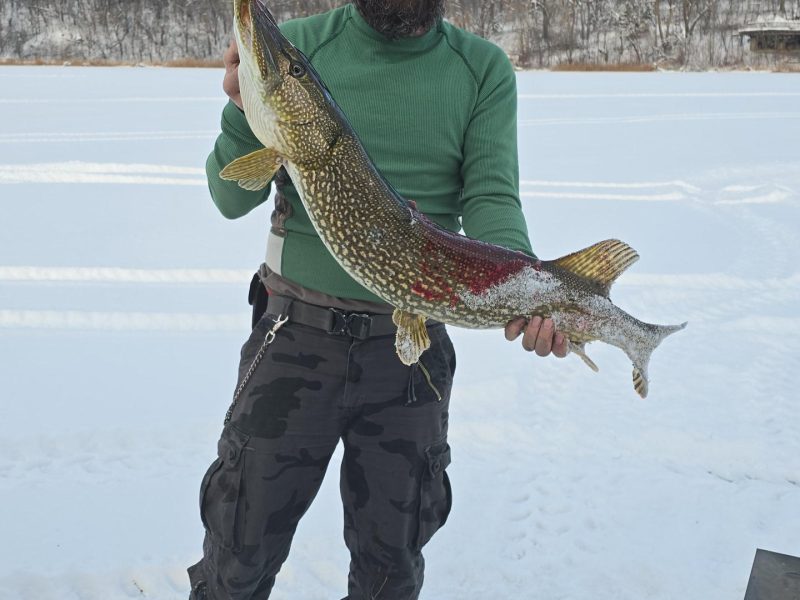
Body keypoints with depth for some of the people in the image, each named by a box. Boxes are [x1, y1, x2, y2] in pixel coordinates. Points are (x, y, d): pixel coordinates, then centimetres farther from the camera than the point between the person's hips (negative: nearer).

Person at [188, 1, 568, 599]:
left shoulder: (485, 71, 2)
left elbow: (492, 197, -8)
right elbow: (234, 199, -2)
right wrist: (244, 111, -21)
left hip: (413, 346, 1)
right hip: (296, 332, 0)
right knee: (240, 552, 9)